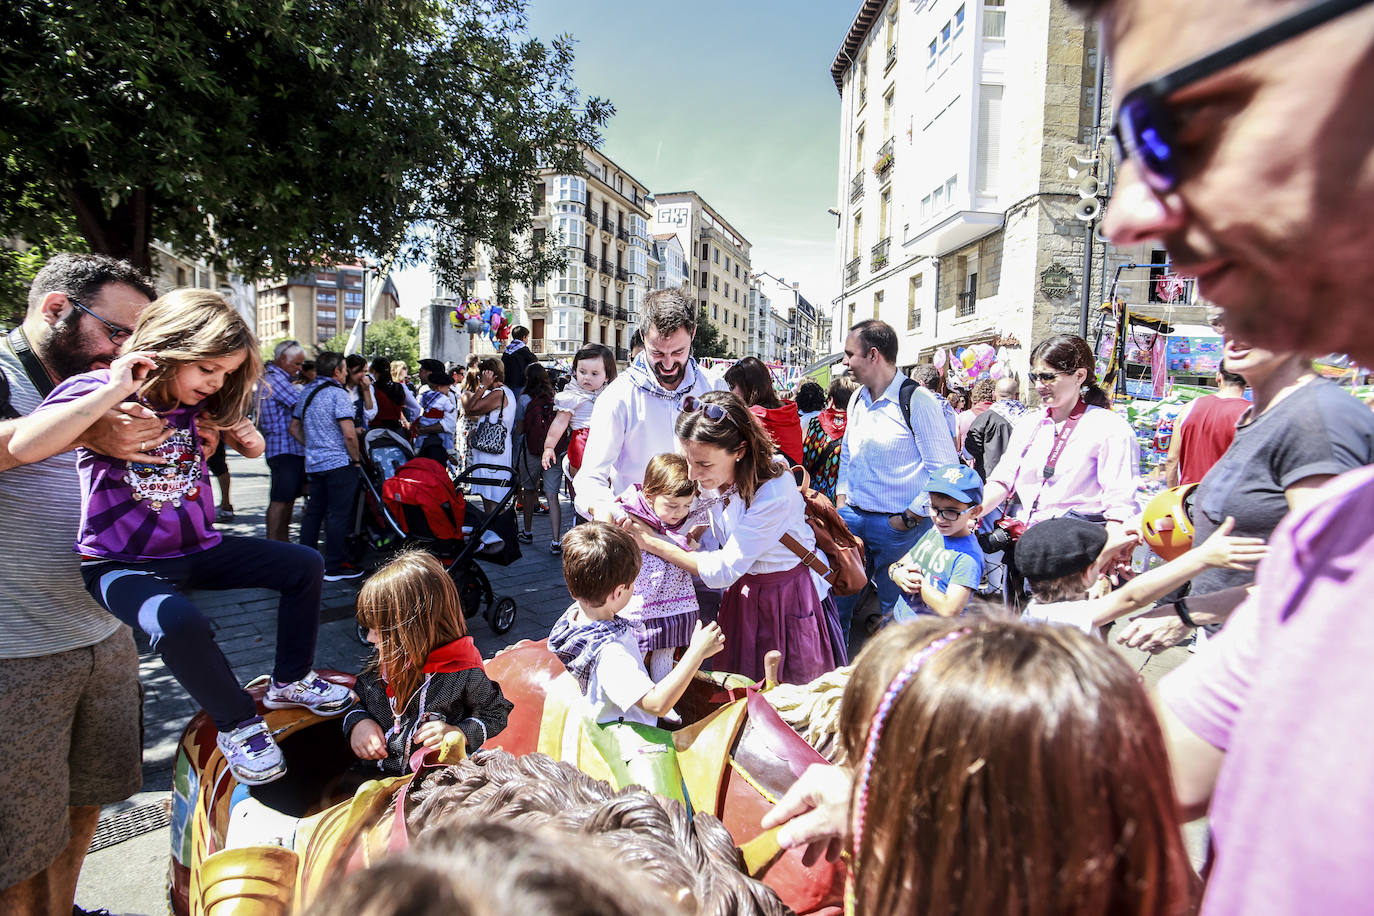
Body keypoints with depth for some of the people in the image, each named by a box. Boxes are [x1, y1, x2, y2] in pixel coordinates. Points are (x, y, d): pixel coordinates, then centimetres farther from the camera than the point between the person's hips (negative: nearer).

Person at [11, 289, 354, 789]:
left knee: (303, 564, 0)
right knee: (180, 622, -36)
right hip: (121, 563, -6)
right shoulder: (98, 391, -16)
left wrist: (248, 437, -5)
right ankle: (238, 724, -11)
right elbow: (23, 447, -36)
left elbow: (252, 447, 19)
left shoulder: (201, 402, 1)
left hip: (197, 550, 7)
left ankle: (291, 681, 14)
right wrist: (111, 392, -35)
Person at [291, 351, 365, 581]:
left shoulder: (306, 393, 12)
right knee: (339, 514, -2)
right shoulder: (338, 394, -13)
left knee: (313, 512, 15)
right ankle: (335, 566, 2)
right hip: (339, 463, -8)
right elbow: (349, 434, -20)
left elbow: (295, 428, 18)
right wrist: (356, 458, -7)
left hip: (313, 464, 8)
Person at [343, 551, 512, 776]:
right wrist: (358, 722, -1)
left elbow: (495, 715, -1)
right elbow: (357, 700, 20)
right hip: (374, 776, 4)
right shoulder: (383, 661, 3)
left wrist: (458, 734, -17)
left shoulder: (465, 675, -14)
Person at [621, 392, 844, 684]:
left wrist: (652, 542, -21)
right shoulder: (713, 477, -13)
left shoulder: (775, 492, -34)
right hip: (743, 592, 6)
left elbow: (723, 570, -27)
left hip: (791, 597, -6)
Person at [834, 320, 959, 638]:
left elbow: (945, 469, -14)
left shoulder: (917, 400, -13)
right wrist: (841, 499, 11)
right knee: (835, 601, 13)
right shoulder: (857, 401, 9)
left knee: (895, 613, 8)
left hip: (898, 526, -6)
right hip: (852, 517, 7)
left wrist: (909, 519, -13)